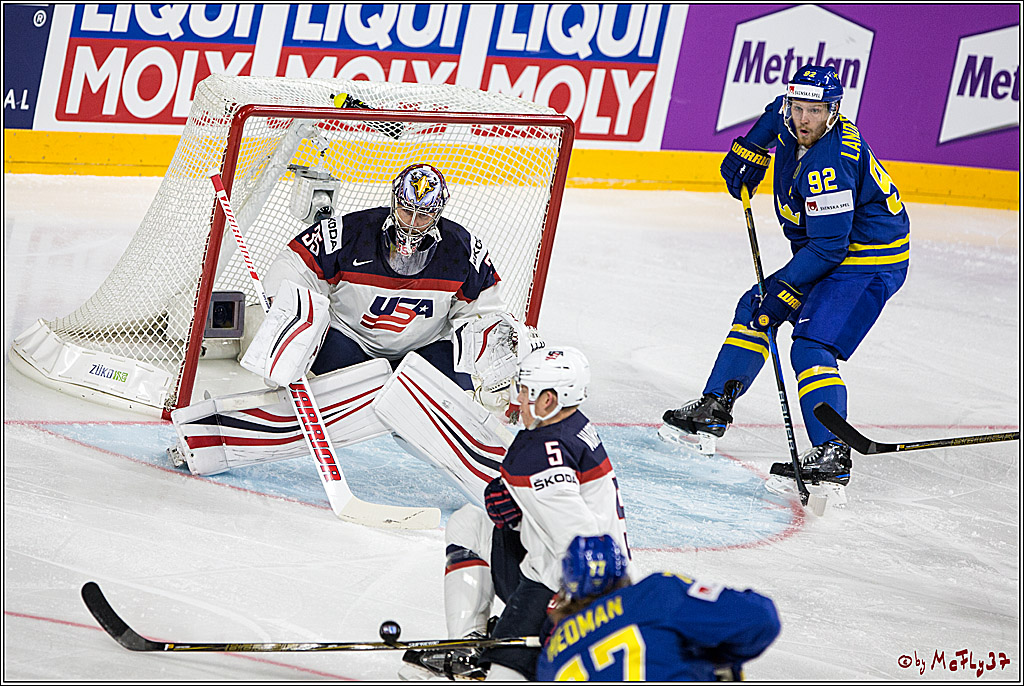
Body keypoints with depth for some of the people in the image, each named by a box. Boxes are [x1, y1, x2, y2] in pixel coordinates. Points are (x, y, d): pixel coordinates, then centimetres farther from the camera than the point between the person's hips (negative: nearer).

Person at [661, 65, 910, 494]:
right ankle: (712, 412, 24)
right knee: (754, 309, 15)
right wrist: (750, 151, 17)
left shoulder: (830, 163, -30)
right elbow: (778, 113, 25)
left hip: (870, 260, -10)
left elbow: (828, 246, -30)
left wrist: (781, 288, -25)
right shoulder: (791, 122, -3)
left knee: (812, 345, -22)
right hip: (827, 250, 10)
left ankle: (831, 457, -29)